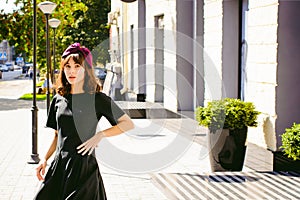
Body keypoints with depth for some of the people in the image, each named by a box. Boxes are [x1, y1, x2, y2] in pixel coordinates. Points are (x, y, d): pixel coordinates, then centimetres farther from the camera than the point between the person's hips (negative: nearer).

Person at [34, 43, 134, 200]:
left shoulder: (97, 99, -4)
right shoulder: (58, 99, 10)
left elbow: (128, 124, -4)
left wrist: (100, 135, -12)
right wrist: (45, 159, 10)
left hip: (84, 166, -4)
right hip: (59, 166, 5)